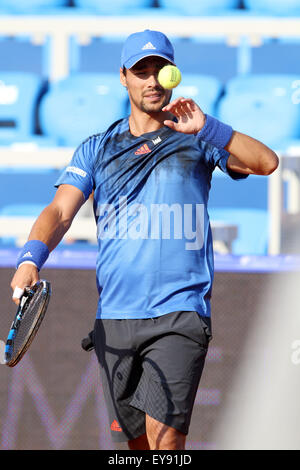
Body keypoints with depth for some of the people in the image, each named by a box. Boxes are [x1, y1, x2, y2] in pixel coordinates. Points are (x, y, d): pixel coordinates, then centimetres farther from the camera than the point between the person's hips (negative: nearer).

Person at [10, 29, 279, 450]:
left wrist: (206, 127, -20)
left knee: (164, 435, -18)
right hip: (114, 317, 3)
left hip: (179, 314, -3)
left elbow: (266, 163, -6)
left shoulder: (199, 139, 8)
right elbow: (60, 212, 3)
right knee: (137, 441, 7)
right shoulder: (96, 150, 15)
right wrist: (31, 259, -17)